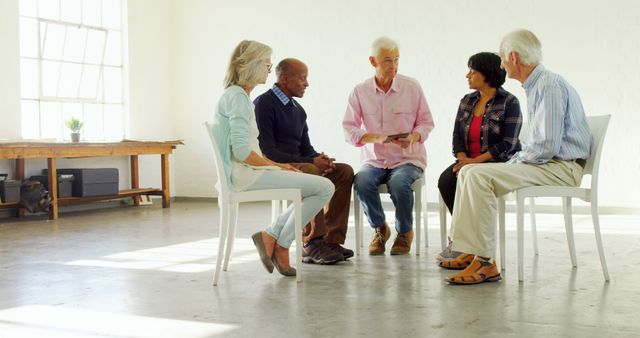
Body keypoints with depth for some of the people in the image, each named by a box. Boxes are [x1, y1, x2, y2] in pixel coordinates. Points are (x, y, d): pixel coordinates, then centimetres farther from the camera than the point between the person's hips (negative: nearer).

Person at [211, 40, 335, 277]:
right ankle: (281, 244, -3)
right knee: (324, 188, -13)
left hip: (247, 171, 10)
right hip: (245, 175, -10)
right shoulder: (238, 97, -13)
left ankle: (272, 235, 6)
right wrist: (277, 167, -9)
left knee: (321, 187, 11)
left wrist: (278, 165, 8)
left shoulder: (235, 95, 18)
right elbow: (242, 151, -22)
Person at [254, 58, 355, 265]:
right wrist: (310, 161, -21)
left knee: (344, 171, -9)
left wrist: (320, 159, -5)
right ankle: (312, 244, -31)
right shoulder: (264, 104, -9)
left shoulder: (298, 109, 18)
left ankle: (332, 240, -15)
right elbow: (267, 151, -17)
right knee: (310, 172, -36)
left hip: (297, 165, 8)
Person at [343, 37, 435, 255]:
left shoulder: (412, 86, 0)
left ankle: (405, 232, -3)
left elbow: (426, 122, 4)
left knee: (399, 183, -34)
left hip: (408, 158, -1)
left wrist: (414, 137, -18)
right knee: (361, 182, -32)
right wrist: (373, 137, -21)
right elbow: (349, 130, -3)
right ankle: (379, 229, -1)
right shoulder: (360, 91, 2)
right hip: (374, 159, 1)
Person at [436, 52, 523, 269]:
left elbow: (507, 145, -14)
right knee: (446, 180, -25)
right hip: (469, 162, 6)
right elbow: (457, 136, 9)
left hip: (500, 164, -5)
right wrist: (463, 159, -12)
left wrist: (476, 161, -22)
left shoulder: (509, 102, -6)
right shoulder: (467, 101, 13)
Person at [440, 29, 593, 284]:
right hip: (547, 162, 10)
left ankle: (484, 263, -22)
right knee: (469, 172, 3)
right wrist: (515, 160, 10)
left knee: (479, 176, -24)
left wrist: (515, 161, -9)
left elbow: (546, 145, -23)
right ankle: (467, 251, 0)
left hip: (561, 168, -10)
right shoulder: (536, 85, 18)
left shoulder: (550, 86, -16)